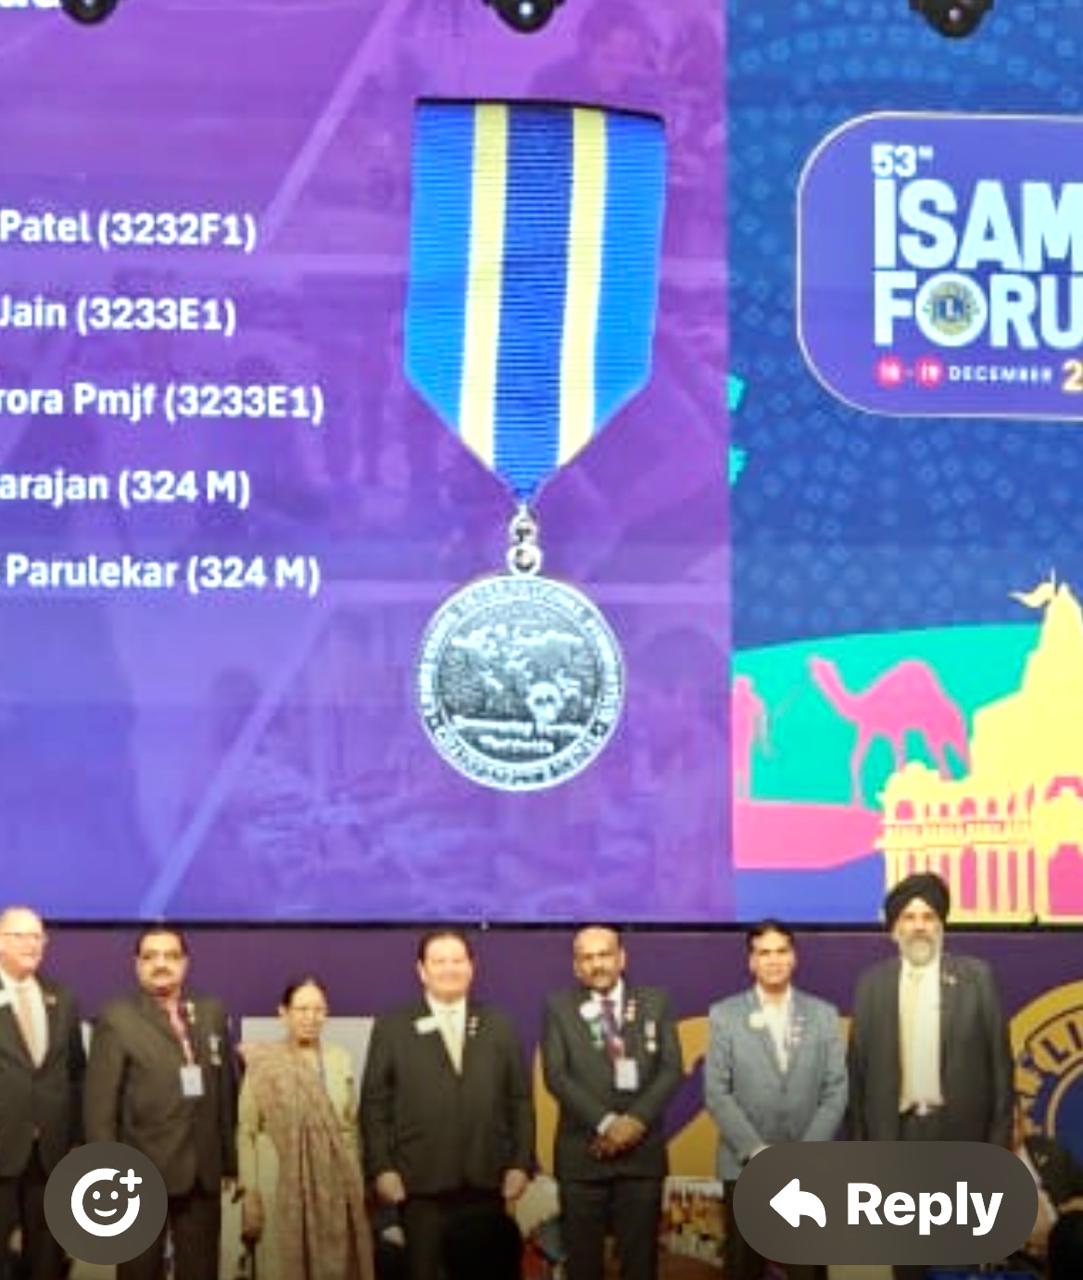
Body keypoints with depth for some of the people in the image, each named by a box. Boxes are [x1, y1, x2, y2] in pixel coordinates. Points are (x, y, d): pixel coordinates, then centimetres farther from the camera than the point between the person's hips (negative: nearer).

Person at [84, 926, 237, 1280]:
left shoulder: (212, 1013, 10)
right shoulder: (117, 1019, -4)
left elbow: (227, 1090, 11)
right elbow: (99, 1104, -7)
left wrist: (231, 1160, 8)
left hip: (204, 1171, 4)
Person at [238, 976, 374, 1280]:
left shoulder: (340, 1059, 9)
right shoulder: (264, 1064, -5)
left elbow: (351, 1127, 13)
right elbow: (246, 1133, -5)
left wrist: (358, 1186, 8)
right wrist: (249, 1196, -10)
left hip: (335, 1189, 4)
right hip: (283, 1190, -3)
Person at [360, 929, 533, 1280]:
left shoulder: (499, 1026, 12)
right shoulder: (392, 1027, 5)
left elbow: (520, 1099, 9)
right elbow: (374, 1103, 1)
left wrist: (520, 1163, 0)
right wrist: (382, 1168, -7)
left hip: (486, 1181, 2)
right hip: (422, 1183, -2)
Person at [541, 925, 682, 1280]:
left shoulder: (655, 1002, 9)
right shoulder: (559, 1007, 4)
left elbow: (671, 1069, 1)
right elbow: (557, 1076, -6)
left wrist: (636, 1120, -13)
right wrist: (606, 1123, -15)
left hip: (642, 1149, 1)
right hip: (582, 1151, -1)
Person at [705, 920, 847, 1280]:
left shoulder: (824, 1015, 7)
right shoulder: (725, 1015, 3)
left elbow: (836, 1092, 2)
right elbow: (717, 1094, -2)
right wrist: (757, 1152, -11)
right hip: (745, 1167, -1)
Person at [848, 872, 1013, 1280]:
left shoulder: (975, 976, 2)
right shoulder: (871, 983, 5)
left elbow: (998, 1058, 1)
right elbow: (858, 1067, 5)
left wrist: (1000, 1136, -3)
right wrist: (858, 1139, 2)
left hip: (960, 1130, -1)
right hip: (896, 1131, 1)